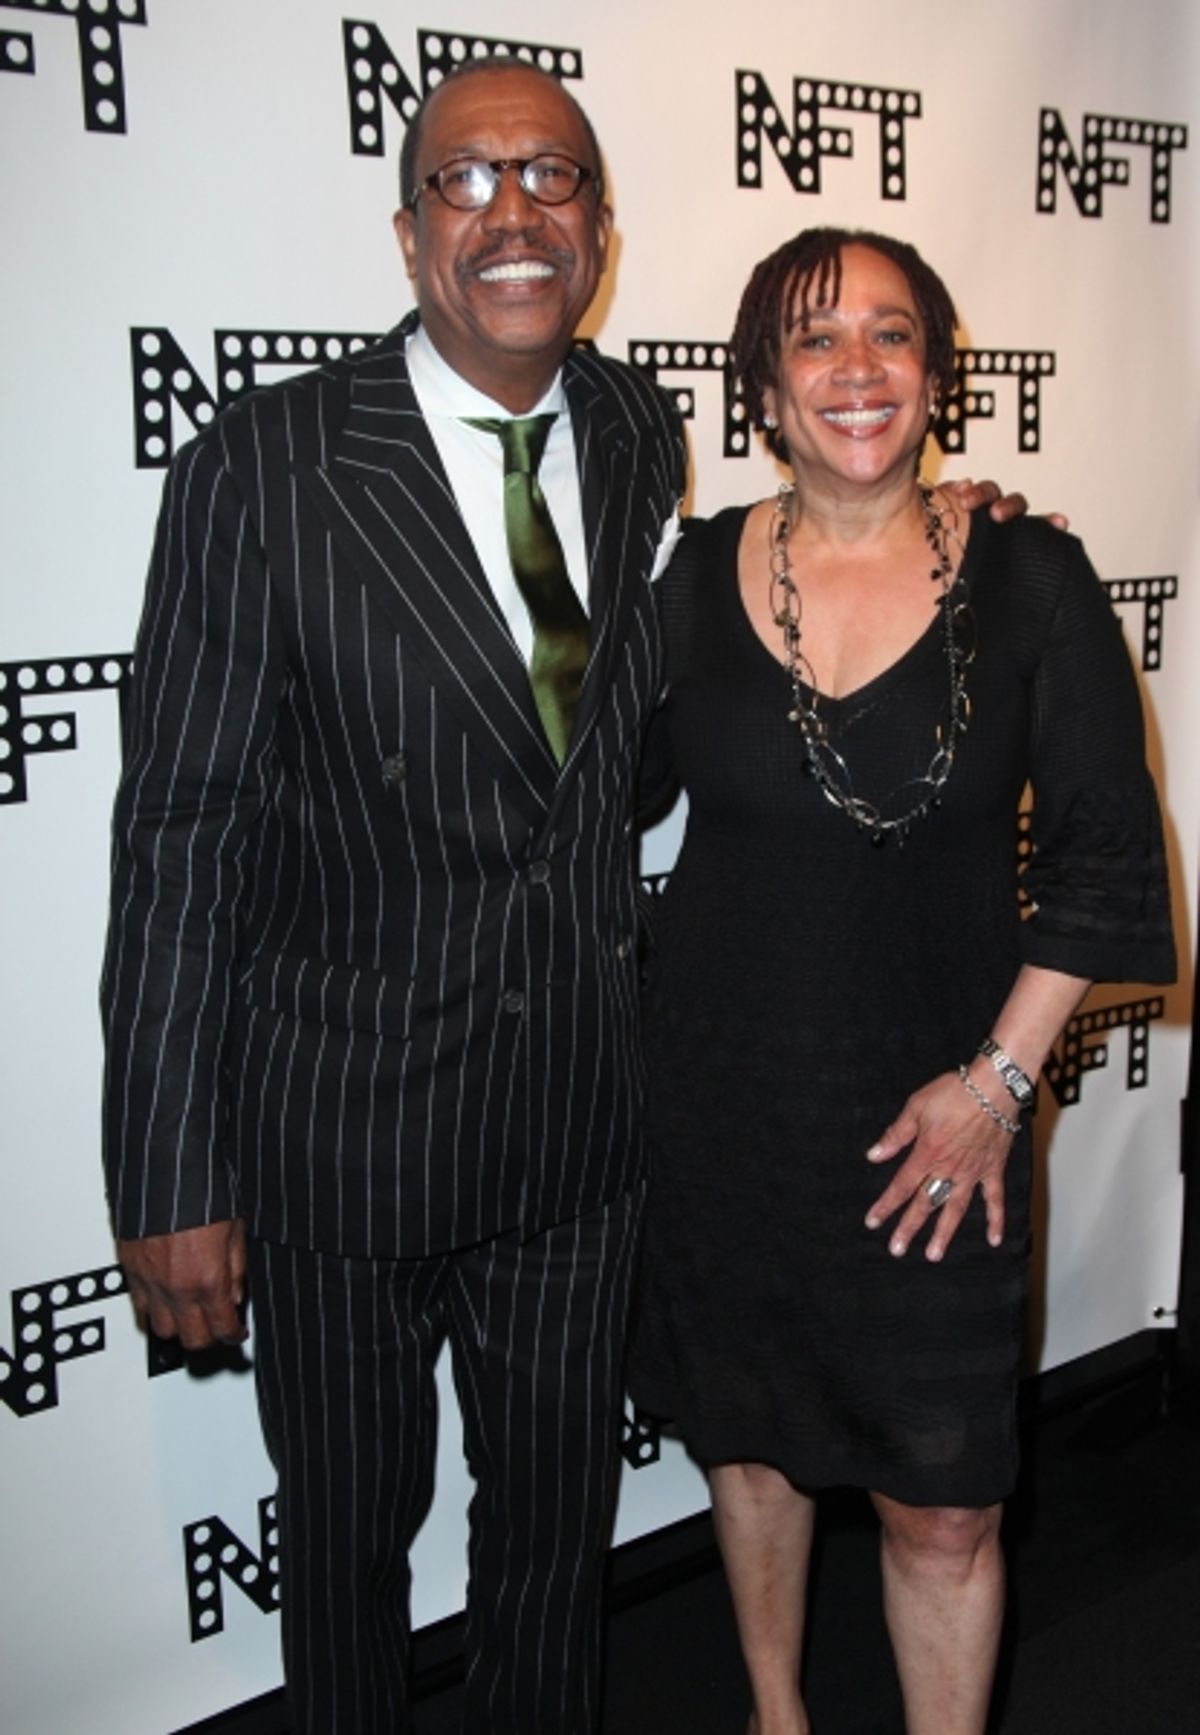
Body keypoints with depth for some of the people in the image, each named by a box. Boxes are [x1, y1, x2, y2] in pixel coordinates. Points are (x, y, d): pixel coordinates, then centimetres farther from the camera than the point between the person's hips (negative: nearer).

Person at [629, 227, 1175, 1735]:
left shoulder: (1030, 580, -6)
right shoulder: (694, 577, -3)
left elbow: (1106, 855, -4)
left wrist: (998, 1076, -9)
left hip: (934, 1113, -1)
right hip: (721, 1095, 2)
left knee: (943, 1501, 5)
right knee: (749, 1434, 20)